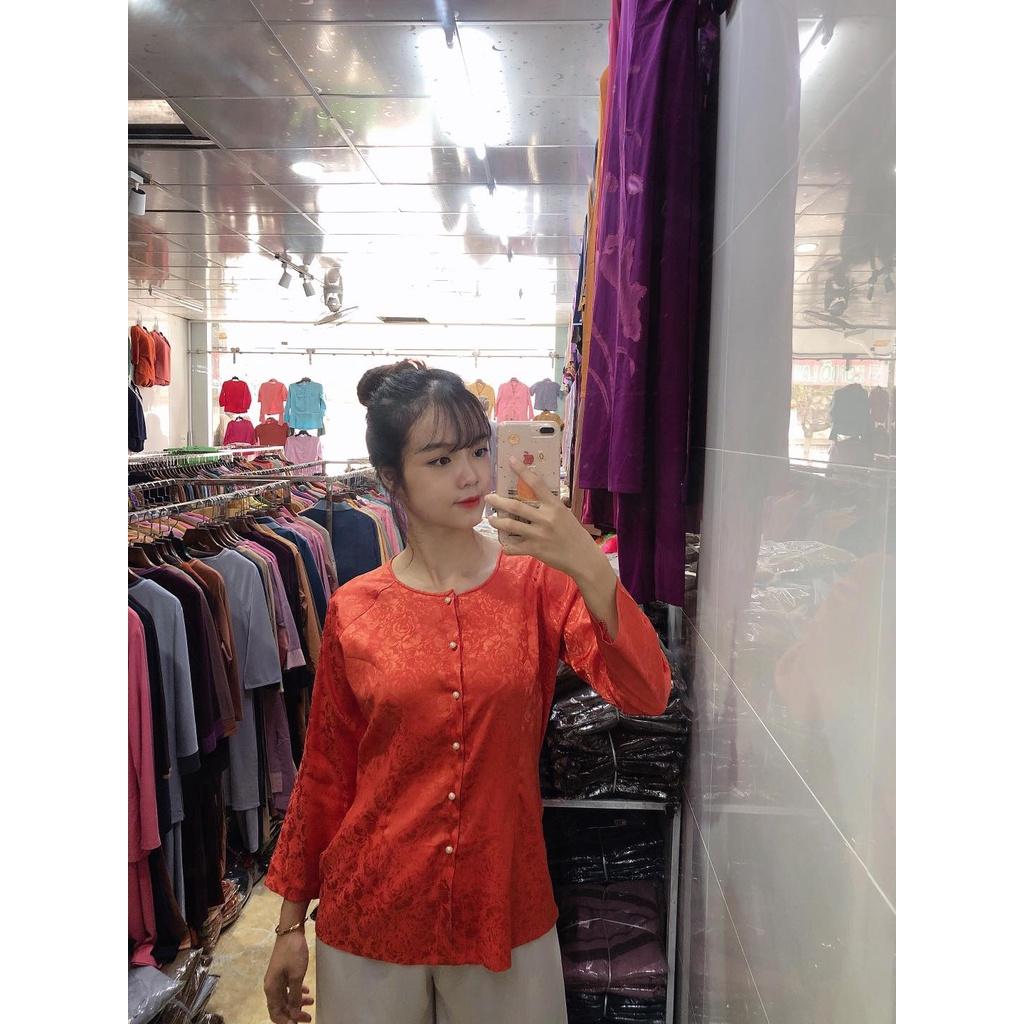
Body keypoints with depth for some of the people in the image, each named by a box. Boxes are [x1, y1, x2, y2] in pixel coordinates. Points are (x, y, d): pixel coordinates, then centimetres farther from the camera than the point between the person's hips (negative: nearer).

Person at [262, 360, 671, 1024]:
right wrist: (291, 923, 8)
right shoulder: (353, 610, -6)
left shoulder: (540, 582, -8)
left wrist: (589, 567, -35)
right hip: (369, 917, 0)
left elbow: (646, 695, -21)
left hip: (507, 914, 0)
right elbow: (325, 771, 2)